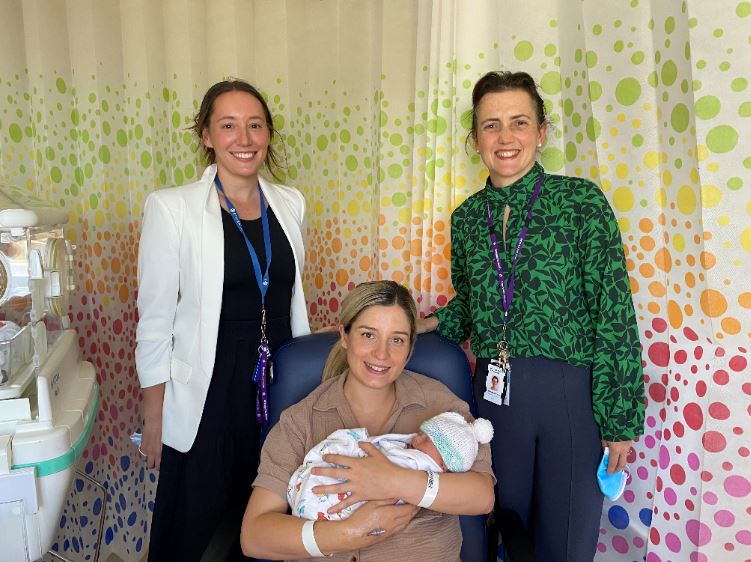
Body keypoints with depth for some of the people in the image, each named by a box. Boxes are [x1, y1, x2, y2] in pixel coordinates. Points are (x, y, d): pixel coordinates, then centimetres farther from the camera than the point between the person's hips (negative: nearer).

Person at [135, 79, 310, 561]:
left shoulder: (290, 203, 3)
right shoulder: (171, 207, -10)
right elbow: (155, 319, -7)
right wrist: (154, 418, -5)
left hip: (280, 383, 4)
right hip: (206, 391, -3)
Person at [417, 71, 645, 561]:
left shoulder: (581, 201, -7)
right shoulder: (467, 216, 5)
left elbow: (615, 316, -9)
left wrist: (619, 418, -10)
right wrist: (427, 324, -1)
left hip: (571, 392, -3)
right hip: (495, 392, 4)